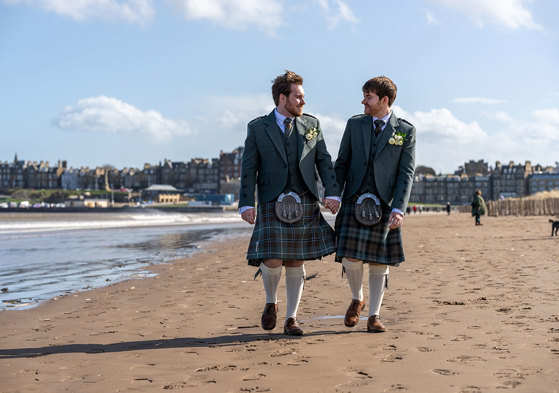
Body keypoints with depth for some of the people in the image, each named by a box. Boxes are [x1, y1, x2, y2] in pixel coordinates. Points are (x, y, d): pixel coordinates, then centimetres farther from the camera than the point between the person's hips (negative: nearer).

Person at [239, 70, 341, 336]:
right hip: (273, 204, -2)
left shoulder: (311, 125, 11)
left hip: (306, 204, 2)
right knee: (272, 260, -11)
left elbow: (324, 161, 7)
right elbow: (249, 168, 1)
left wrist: (332, 193, -7)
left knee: (296, 262, 4)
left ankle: (291, 319, 13)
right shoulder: (258, 128, 4)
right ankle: (271, 303, 19)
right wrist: (247, 203, -10)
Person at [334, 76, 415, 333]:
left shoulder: (405, 131, 2)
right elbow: (342, 164, 12)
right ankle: (357, 299, 21)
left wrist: (398, 209, -12)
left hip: (384, 205, -1)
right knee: (351, 259, -7)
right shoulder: (355, 125, 9)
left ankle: (374, 316, 12)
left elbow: (406, 173, -2)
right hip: (354, 201, 1)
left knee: (379, 262, 1)